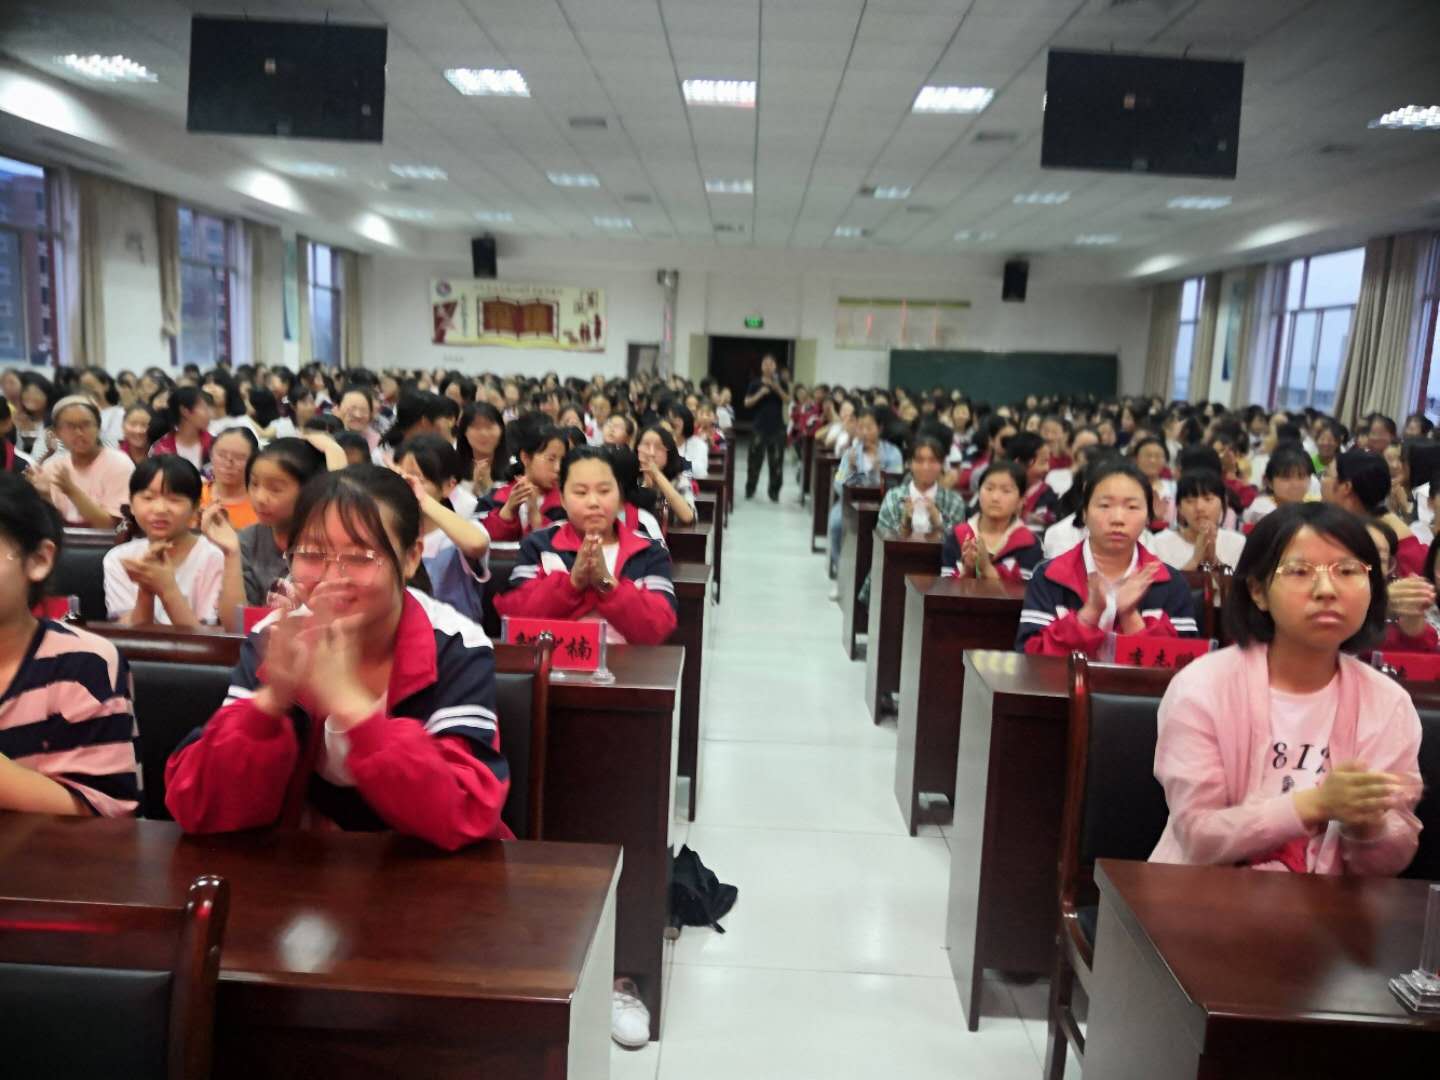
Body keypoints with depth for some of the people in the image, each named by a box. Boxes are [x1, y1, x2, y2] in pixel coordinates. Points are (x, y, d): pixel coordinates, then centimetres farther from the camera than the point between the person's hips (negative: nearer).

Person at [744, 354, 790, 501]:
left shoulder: (781, 383, 6)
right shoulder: (755, 383, 2)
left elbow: (788, 401, -3)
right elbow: (747, 403, -2)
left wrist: (777, 388, -17)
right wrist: (760, 393, -16)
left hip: (777, 427, 1)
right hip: (758, 427, -1)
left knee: (776, 461, 1)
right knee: (755, 459, 1)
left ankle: (774, 492, 9)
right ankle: (750, 489, 13)